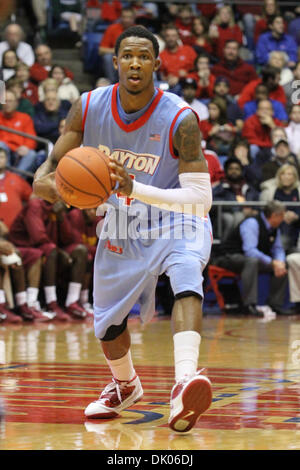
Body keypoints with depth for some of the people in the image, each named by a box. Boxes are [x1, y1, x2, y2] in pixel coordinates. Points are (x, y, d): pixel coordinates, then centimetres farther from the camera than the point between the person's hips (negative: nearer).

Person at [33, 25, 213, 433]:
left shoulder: (180, 119, -27)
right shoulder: (89, 108, -16)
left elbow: (200, 197, -29)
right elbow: (53, 164, -7)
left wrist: (136, 189, -41)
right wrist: (43, 182, -33)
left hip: (175, 218, -4)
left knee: (187, 277, -37)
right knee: (107, 325, 14)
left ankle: (184, 384, -54)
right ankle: (125, 386, 48)